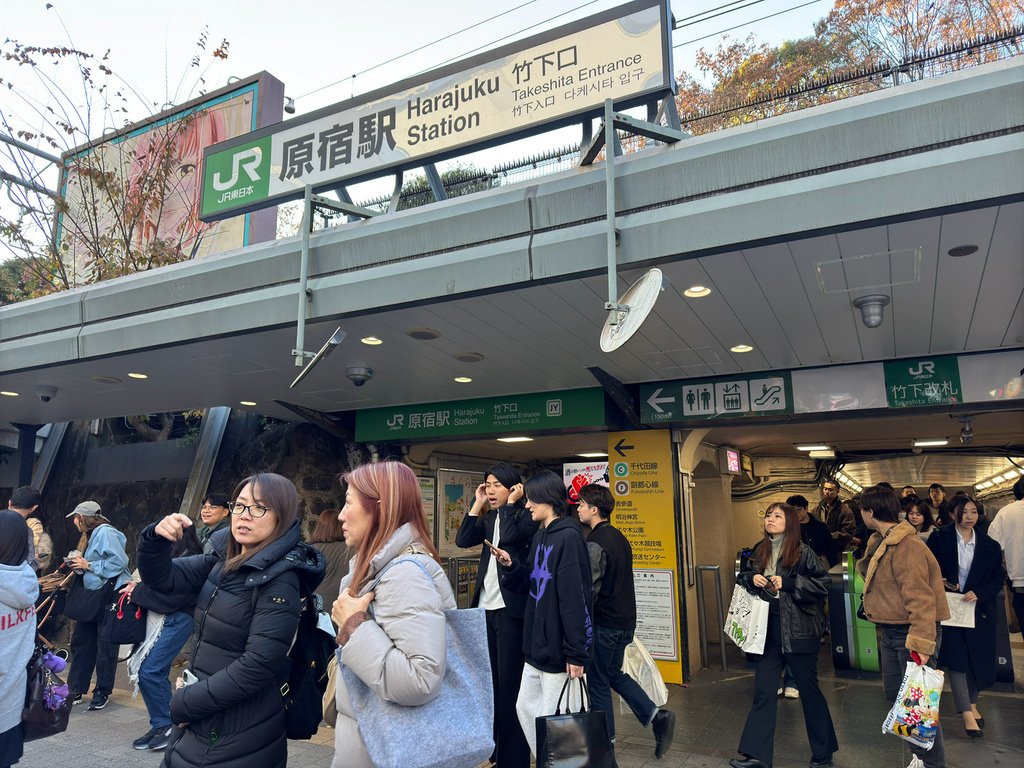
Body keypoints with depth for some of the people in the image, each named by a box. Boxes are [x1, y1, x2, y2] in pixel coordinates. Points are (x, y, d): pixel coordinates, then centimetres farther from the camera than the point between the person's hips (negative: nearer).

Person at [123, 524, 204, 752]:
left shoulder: (189, 558, -17)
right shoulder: (172, 555, 13)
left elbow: (172, 596, -21)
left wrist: (138, 592, -10)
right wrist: (138, 588, -1)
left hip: (177, 620, -9)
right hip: (160, 619, 9)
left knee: (149, 672, -10)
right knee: (158, 673, 11)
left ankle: (163, 726, 4)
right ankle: (164, 724, 22)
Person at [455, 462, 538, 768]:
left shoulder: (526, 515, -8)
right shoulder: (490, 517, 13)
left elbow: (509, 536, -25)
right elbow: (463, 540, 4)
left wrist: (510, 503, -14)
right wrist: (478, 505, 2)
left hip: (510, 608, -7)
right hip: (486, 607, 7)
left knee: (510, 684, 0)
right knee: (490, 680, 15)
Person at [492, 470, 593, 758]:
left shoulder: (568, 537, -17)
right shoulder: (540, 536, 11)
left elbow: (576, 598, -21)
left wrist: (576, 653, -21)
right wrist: (510, 566, -1)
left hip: (558, 649, -9)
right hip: (536, 646, 9)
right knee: (525, 708, 19)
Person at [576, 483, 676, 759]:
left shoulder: (595, 544, -20)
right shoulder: (619, 537, 7)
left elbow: (589, 590, -21)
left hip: (604, 624, -8)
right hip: (625, 620, 8)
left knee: (597, 682, 8)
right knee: (614, 674, 22)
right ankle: (656, 716, 12)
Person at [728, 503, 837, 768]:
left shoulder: (802, 552, -8)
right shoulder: (759, 552, 8)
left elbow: (823, 583, -12)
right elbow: (741, 577, 16)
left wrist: (787, 583, -19)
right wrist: (751, 579, -6)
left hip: (798, 630, -4)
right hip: (767, 629, 5)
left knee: (808, 689, 10)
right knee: (763, 691, 4)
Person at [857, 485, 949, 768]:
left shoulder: (906, 546, -21)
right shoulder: (879, 542, 10)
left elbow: (920, 598, -27)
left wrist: (921, 643, -29)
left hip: (910, 632, -10)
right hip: (891, 631, 10)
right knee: (894, 694, 16)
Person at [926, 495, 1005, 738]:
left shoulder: (989, 545, 2)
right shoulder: (939, 539, -5)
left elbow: (998, 579, 2)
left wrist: (978, 593, -14)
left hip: (979, 610, 3)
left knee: (978, 658, 11)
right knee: (955, 658, -7)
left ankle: (972, 703, 34)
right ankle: (966, 712, -2)